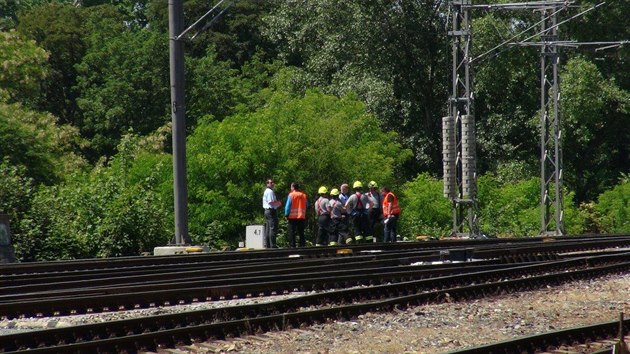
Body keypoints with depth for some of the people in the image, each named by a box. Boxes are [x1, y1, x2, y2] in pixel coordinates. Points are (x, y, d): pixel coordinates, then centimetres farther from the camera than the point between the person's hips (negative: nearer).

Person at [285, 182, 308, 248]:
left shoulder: (291, 195, -7)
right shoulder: (303, 195, 5)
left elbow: (288, 206, -7)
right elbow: (306, 205, 12)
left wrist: (286, 214, 0)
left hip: (292, 216, -4)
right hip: (302, 217, 4)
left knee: (292, 232, 0)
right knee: (301, 232, 9)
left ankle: (292, 245, -4)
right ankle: (302, 245, 7)